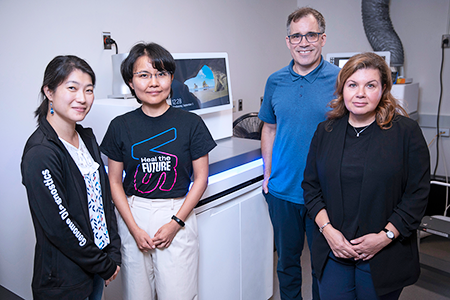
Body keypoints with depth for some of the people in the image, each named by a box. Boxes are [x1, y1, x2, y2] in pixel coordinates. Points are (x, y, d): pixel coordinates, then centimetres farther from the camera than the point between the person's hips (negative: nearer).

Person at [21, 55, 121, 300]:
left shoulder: (86, 137, 3)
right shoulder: (40, 154, -22)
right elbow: (59, 227, -22)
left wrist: (114, 252, 1)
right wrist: (106, 266, -12)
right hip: (64, 279, -7)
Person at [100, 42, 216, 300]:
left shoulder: (191, 123, -4)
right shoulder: (121, 126, 0)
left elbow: (201, 178, -1)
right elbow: (115, 182, 3)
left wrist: (176, 222, -7)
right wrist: (134, 228, -5)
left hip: (177, 214, -1)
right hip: (133, 215, 2)